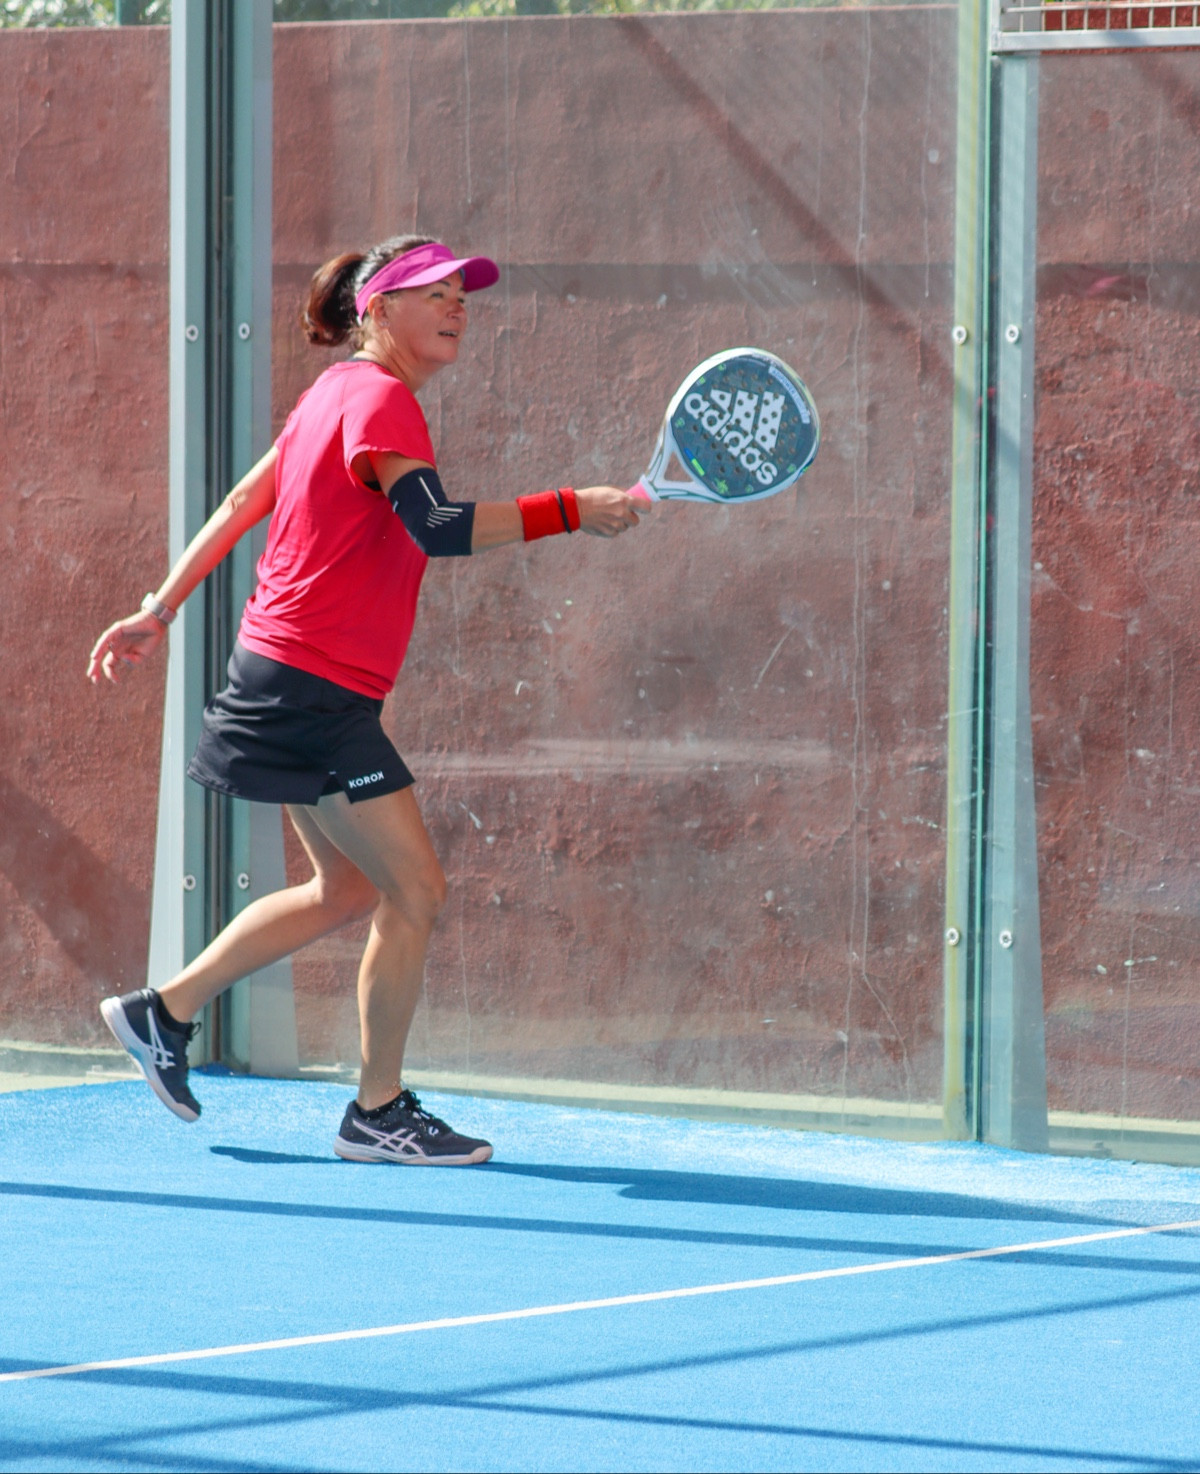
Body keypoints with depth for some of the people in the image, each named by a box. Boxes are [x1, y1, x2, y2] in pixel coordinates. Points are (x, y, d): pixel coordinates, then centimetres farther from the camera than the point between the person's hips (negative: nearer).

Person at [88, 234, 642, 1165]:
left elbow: (243, 502, 19)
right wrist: (570, 512, -30)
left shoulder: (342, 392, 15)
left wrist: (162, 610, 22)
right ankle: (378, 1114, 3)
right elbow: (438, 528, -30)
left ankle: (165, 1013, 25)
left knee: (351, 890, 18)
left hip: (296, 682, 10)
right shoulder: (379, 400, -16)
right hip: (315, 688, -10)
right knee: (415, 890, -6)